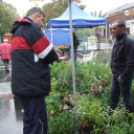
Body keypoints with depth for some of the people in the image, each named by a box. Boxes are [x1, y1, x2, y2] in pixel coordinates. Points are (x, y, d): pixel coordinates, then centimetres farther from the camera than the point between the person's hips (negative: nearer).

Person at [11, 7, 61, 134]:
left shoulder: (18, 30, 21)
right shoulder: (30, 28, -9)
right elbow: (47, 53, -12)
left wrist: (53, 54, 11)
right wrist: (56, 56, 9)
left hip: (23, 84, 10)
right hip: (32, 85, -10)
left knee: (31, 122, 19)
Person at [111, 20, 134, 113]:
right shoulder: (117, 40, 9)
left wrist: (123, 76, -19)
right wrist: (113, 70, 14)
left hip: (124, 77, -9)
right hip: (116, 76, 9)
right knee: (114, 97, 18)